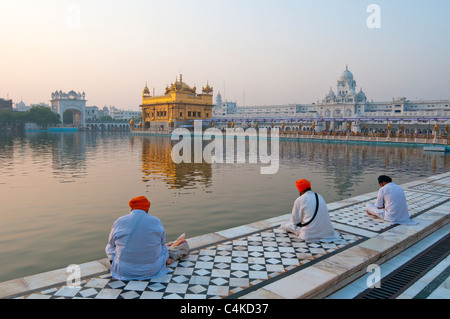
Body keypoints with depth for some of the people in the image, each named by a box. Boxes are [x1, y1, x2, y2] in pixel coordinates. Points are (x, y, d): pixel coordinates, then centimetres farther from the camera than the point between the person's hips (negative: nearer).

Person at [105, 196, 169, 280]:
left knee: (109, 247, 26)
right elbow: (162, 242, 9)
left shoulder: (119, 222, -7)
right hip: (152, 270, 0)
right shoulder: (156, 222, -6)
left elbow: (111, 243, 9)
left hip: (123, 271, 0)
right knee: (164, 249, 29)